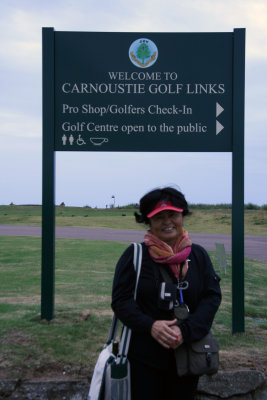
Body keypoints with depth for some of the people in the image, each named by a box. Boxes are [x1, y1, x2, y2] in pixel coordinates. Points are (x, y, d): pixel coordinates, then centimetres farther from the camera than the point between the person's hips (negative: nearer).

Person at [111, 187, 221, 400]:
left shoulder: (198, 255, 3)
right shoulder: (135, 254, -3)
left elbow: (212, 297, -2)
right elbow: (121, 300, -5)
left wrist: (186, 330, -17)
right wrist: (150, 325, -21)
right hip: (145, 356, -2)